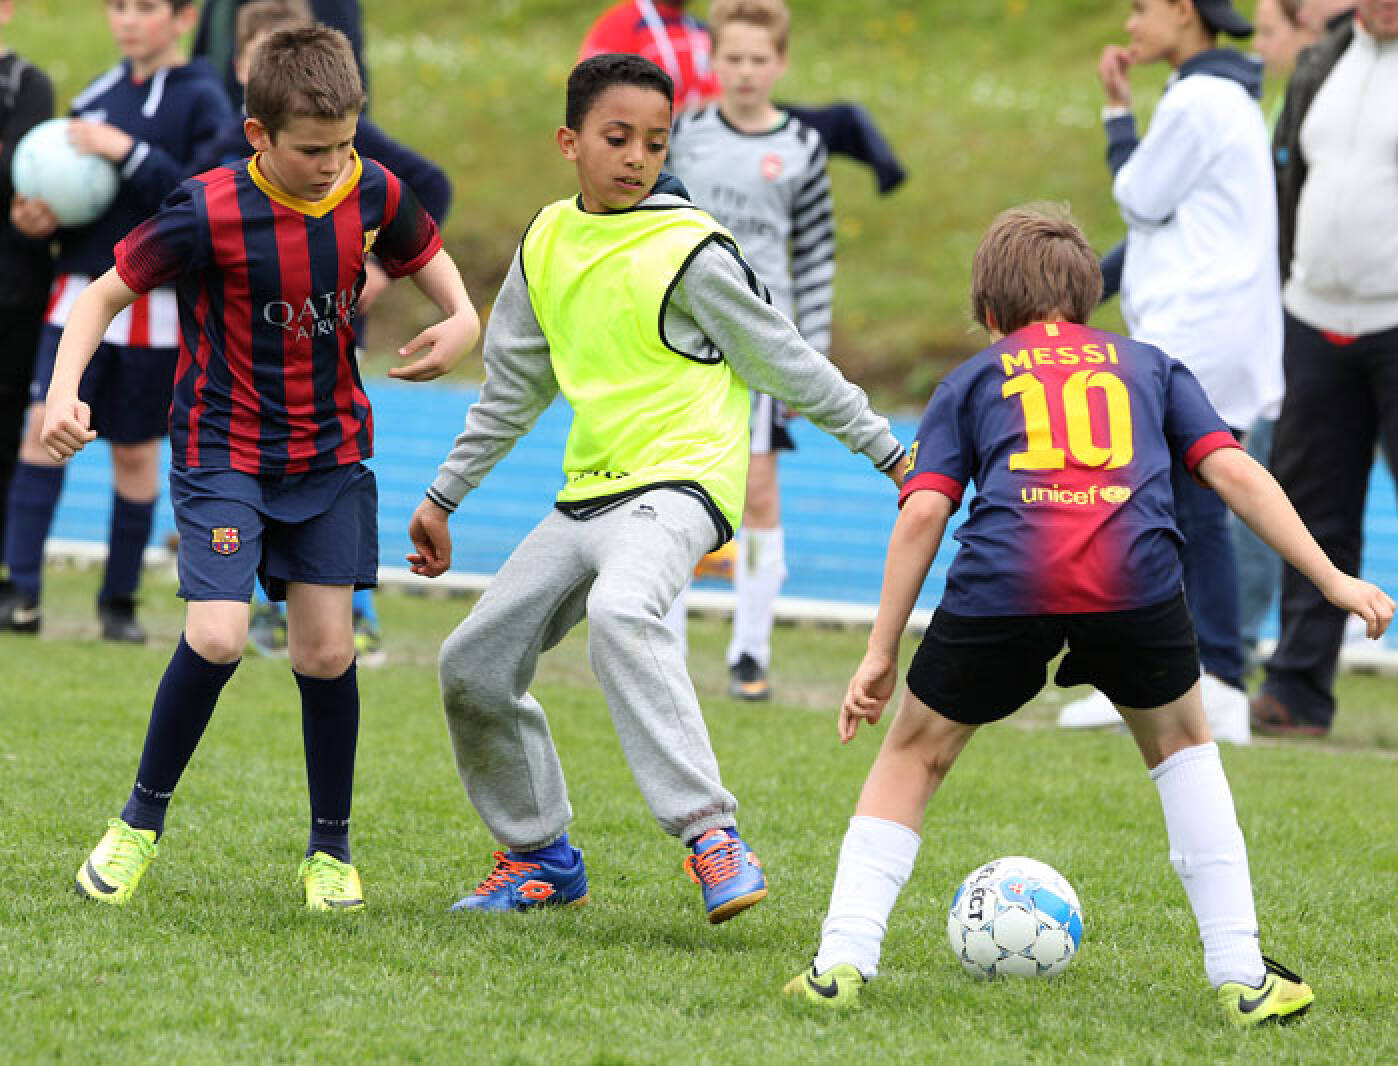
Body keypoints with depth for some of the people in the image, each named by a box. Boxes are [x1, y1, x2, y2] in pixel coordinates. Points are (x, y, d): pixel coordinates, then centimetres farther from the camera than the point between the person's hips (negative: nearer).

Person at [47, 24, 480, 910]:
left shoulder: (374, 195, -7)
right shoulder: (209, 213, -19)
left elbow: (425, 255, 15)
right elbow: (106, 294, -9)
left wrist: (463, 318, -5)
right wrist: (65, 390, -23)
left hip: (332, 454, 4)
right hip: (223, 449, -3)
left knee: (328, 651, 0)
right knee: (217, 638, -19)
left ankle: (332, 848, 17)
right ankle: (143, 819, 3)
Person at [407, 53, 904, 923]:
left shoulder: (692, 253, -10)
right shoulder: (547, 243, 10)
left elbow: (789, 366, -3)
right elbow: (514, 386, 23)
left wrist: (891, 453, -1)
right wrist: (444, 498, 26)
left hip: (678, 483, -8)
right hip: (587, 494, 8)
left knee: (620, 610, -37)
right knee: (474, 665, 7)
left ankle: (711, 834, -39)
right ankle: (543, 858, 25)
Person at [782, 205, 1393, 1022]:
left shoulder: (971, 380, 26)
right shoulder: (1149, 365, 29)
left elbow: (923, 512, 12)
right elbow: (1234, 472, 16)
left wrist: (881, 654, 13)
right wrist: (1332, 579, 15)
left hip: (1001, 582, -1)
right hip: (1134, 578, 1)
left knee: (915, 756, 21)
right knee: (1181, 744, 26)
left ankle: (842, 961, 10)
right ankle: (1244, 976, 19)